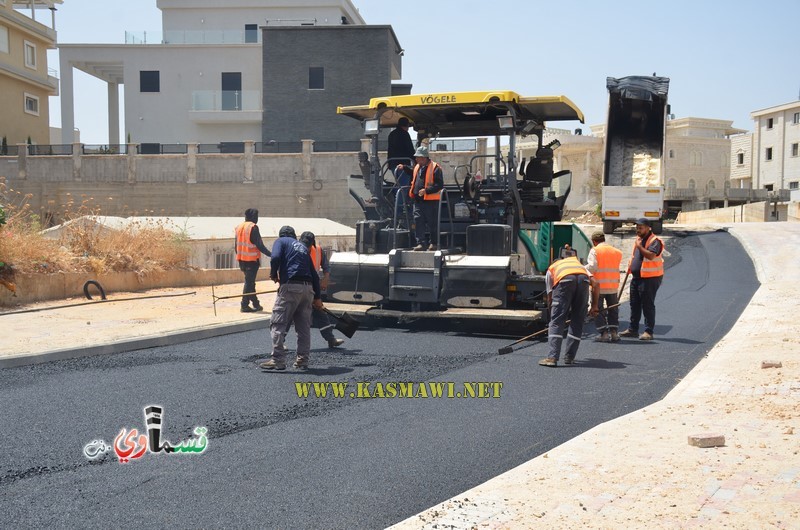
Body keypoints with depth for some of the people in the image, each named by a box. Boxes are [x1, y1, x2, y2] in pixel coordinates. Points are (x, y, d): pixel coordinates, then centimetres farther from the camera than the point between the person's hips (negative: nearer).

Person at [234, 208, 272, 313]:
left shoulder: (239, 227, 11)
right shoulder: (253, 227, -12)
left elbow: (237, 245, 15)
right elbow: (259, 245, -14)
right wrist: (270, 254, -6)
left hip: (242, 259, 7)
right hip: (252, 259, -7)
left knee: (249, 281, 14)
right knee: (249, 282, -2)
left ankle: (256, 304, 18)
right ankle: (244, 305, -1)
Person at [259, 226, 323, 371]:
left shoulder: (280, 241, 11)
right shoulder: (303, 247, 26)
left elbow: (275, 258, -12)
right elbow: (314, 274, 22)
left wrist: (274, 275, 6)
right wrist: (317, 297, 25)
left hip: (290, 286, -6)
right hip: (308, 288, 6)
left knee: (278, 323, -3)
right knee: (304, 326, 11)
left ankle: (278, 360, -8)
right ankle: (303, 361, 13)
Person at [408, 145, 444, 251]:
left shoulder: (435, 168, -10)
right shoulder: (417, 167, 15)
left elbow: (439, 185, -15)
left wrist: (427, 190, -23)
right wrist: (412, 191, 18)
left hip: (431, 200, -7)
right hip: (418, 200, 7)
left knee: (432, 223, 3)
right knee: (418, 222, 0)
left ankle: (433, 243, 16)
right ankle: (421, 243, 4)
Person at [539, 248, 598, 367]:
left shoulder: (551, 269, 36)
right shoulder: (578, 263, 42)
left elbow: (550, 296, 31)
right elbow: (594, 283, 24)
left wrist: (552, 313, 43)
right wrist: (594, 306, 27)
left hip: (564, 280, -2)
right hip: (583, 279, 2)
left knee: (556, 321, 1)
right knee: (577, 322, 14)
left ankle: (552, 357, -7)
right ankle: (569, 357, 15)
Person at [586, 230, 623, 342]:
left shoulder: (595, 250, -6)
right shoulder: (617, 252, 10)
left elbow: (592, 267, -16)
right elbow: (615, 267, 13)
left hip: (599, 286, -4)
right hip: (613, 286, 4)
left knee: (598, 310, 4)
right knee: (613, 310, 16)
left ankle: (604, 334, -2)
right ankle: (614, 332, 12)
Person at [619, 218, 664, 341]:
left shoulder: (655, 241, -12)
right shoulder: (638, 239, 16)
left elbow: (651, 255, -28)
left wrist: (639, 246, -21)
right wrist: (630, 267, 20)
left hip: (649, 278, -9)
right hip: (636, 277, 9)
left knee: (648, 305, -5)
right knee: (634, 304, 13)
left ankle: (648, 332, 0)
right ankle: (632, 329, 21)